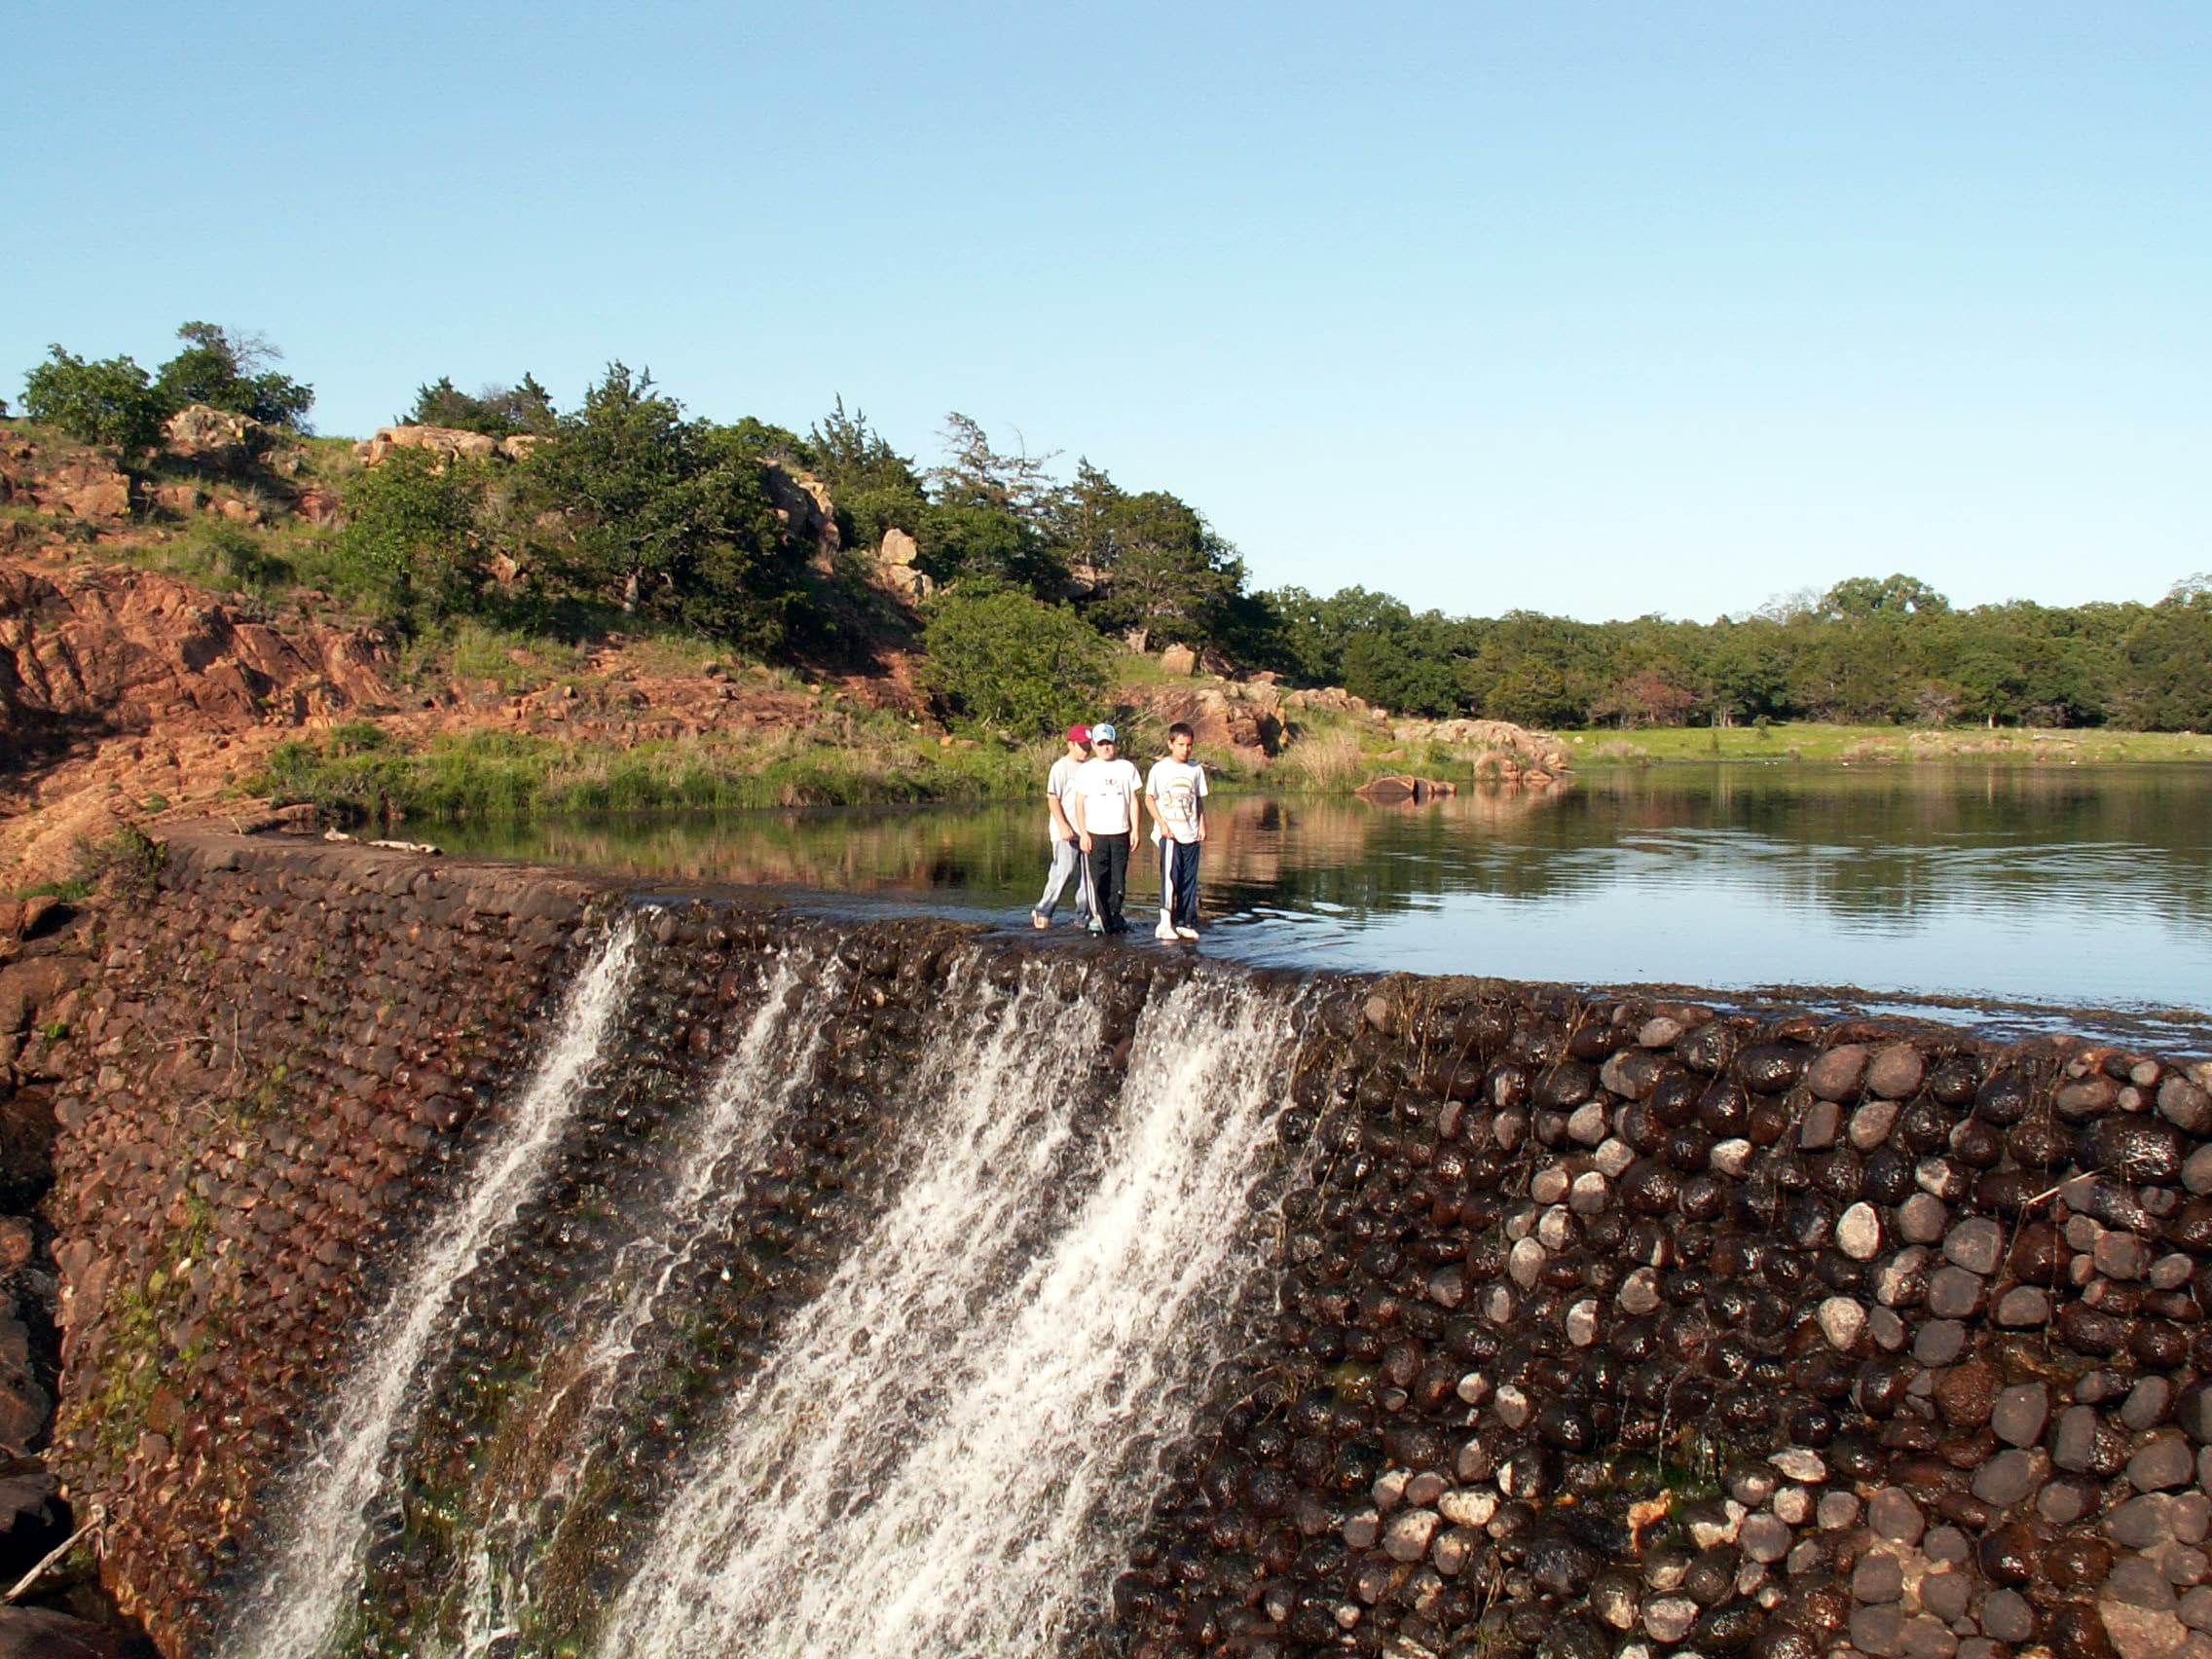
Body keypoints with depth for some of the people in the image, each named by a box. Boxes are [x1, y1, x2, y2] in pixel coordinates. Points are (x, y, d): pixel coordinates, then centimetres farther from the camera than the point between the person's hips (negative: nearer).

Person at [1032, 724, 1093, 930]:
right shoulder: (1061, 767, -7)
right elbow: (1052, 799, -12)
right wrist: (1063, 825, -21)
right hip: (1066, 833, -7)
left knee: (1087, 875, 6)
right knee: (1063, 872, -9)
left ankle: (1084, 915, 12)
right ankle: (1042, 911, 1)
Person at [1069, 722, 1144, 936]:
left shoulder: (1126, 768, 8)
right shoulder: (1086, 770, 3)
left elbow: (1134, 800, 11)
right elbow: (1079, 803, 1)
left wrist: (1135, 830, 5)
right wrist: (1083, 833, -5)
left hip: (1121, 833, 2)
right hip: (1096, 834, -2)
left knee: (1119, 879, 3)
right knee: (1099, 879, -3)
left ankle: (1115, 916, 14)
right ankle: (1100, 918, 5)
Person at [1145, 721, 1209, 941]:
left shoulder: (1196, 769, 8)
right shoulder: (1160, 769, -3)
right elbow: (1149, 798, -1)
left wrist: (1202, 825, 7)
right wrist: (1162, 823, -10)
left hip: (1191, 833, 4)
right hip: (1169, 832, -4)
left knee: (1189, 879, 5)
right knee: (1170, 875, -13)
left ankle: (1185, 922, 12)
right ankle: (1165, 923, -11)